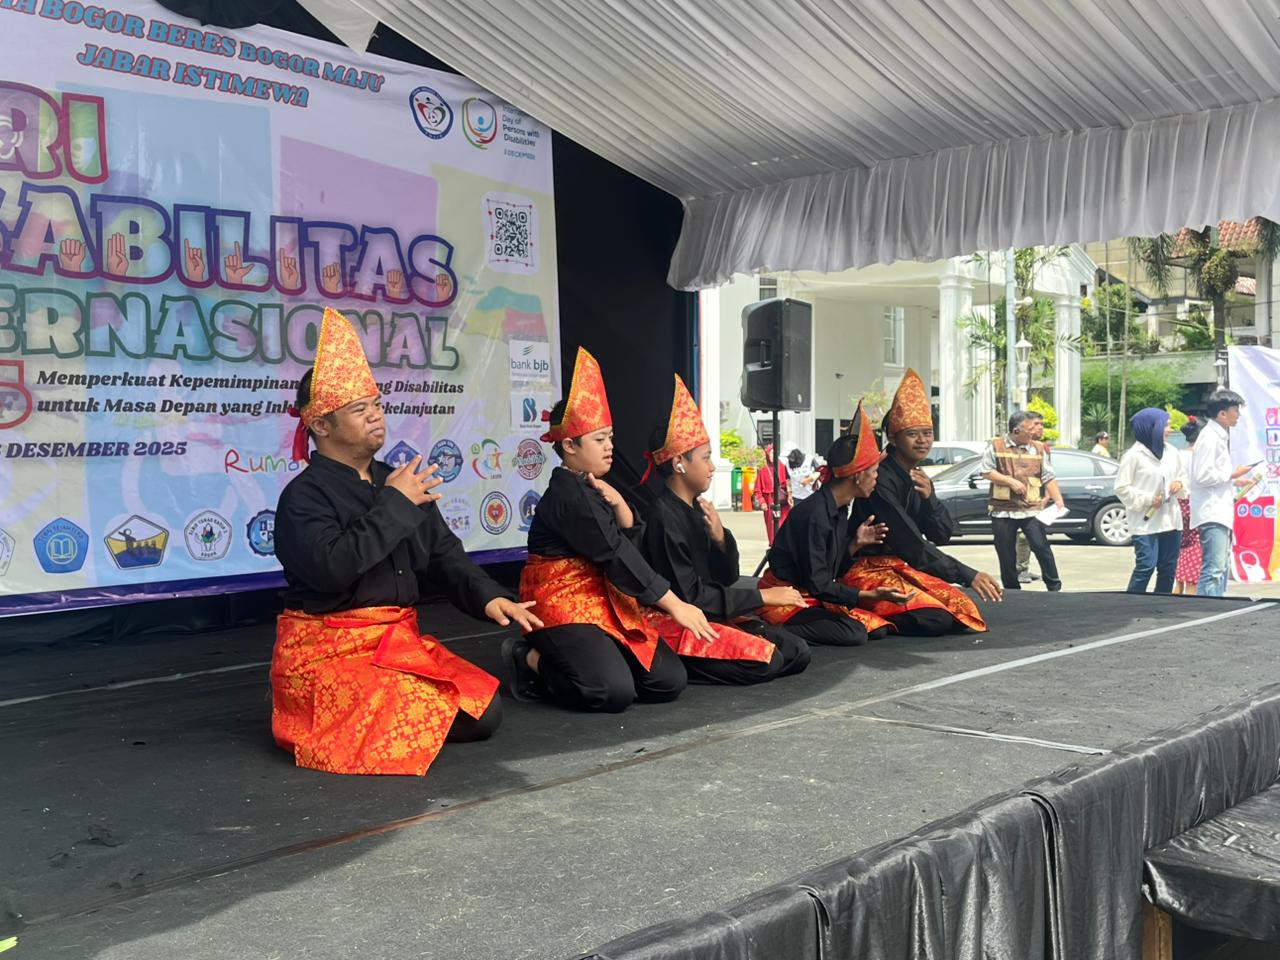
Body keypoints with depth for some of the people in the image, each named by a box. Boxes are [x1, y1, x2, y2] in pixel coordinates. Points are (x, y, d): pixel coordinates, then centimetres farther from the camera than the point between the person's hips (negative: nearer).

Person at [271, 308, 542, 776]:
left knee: (484, 714, -4)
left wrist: (489, 597, -11)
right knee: (409, 728, -26)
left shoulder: (398, 482, 10)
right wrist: (394, 505, -20)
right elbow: (333, 568, -28)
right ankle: (310, 718, 3)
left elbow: (444, 554, 8)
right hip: (329, 652, -7)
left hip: (401, 641, 7)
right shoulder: (304, 495, -11)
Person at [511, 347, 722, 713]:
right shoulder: (567, 494, -16)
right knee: (615, 692, -27)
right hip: (564, 606, -9)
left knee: (670, 681, -3)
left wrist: (619, 505, -9)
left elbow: (632, 545, 9)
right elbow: (615, 556, -21)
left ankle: (563, 660, 8)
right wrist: (675, 605, -21)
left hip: (606, 604, 9)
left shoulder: (594, 490, 13)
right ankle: (532, 659, -3)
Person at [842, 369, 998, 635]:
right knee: (936, 620, -26)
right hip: (870, 571, -9)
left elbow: (941, 536, 5)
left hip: (903, 569, 9)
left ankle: (883, 612, 7)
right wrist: (968, 575, -19)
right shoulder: (881, 479, -18)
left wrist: (929, 498, -14)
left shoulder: (919, 478, 9)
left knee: (963, 609, -6)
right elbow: (912, 546, -21)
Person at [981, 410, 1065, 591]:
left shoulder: (1039, 448, 8)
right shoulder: (995, 446, 1)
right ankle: (1011, 590, 19)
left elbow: (1049, 478, 7)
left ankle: (1054, 587, 3)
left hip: (1031, 509, 1)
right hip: (1002, 510, 0)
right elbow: (986, 471, -2)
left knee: (1041, 546, -9)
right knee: (1006, 555, 5)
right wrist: (1011, 481, -12)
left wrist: (1058, 499, -6)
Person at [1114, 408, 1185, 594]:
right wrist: (1147, 499, -15)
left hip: (1170, 520, 7)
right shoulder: (1134, 455, -8)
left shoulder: (1171, 451, 11)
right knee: (1146, 566, -12)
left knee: (1168, 569, 8)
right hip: (1145, 522, -7)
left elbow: (1181, 477, 24)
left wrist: (1179, 483, 1)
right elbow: (1121, 488, -9)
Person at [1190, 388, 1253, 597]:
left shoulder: (1219, 436, 17)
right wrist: (1232, 474, -12)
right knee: (1213, 570, -14)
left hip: (1221, 511, 11)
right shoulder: (1209, 438, -15)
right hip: (1211, 513, -11)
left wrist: (1234, 481, 14)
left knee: (1221, 568, 15)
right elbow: (1202, 476, -21)